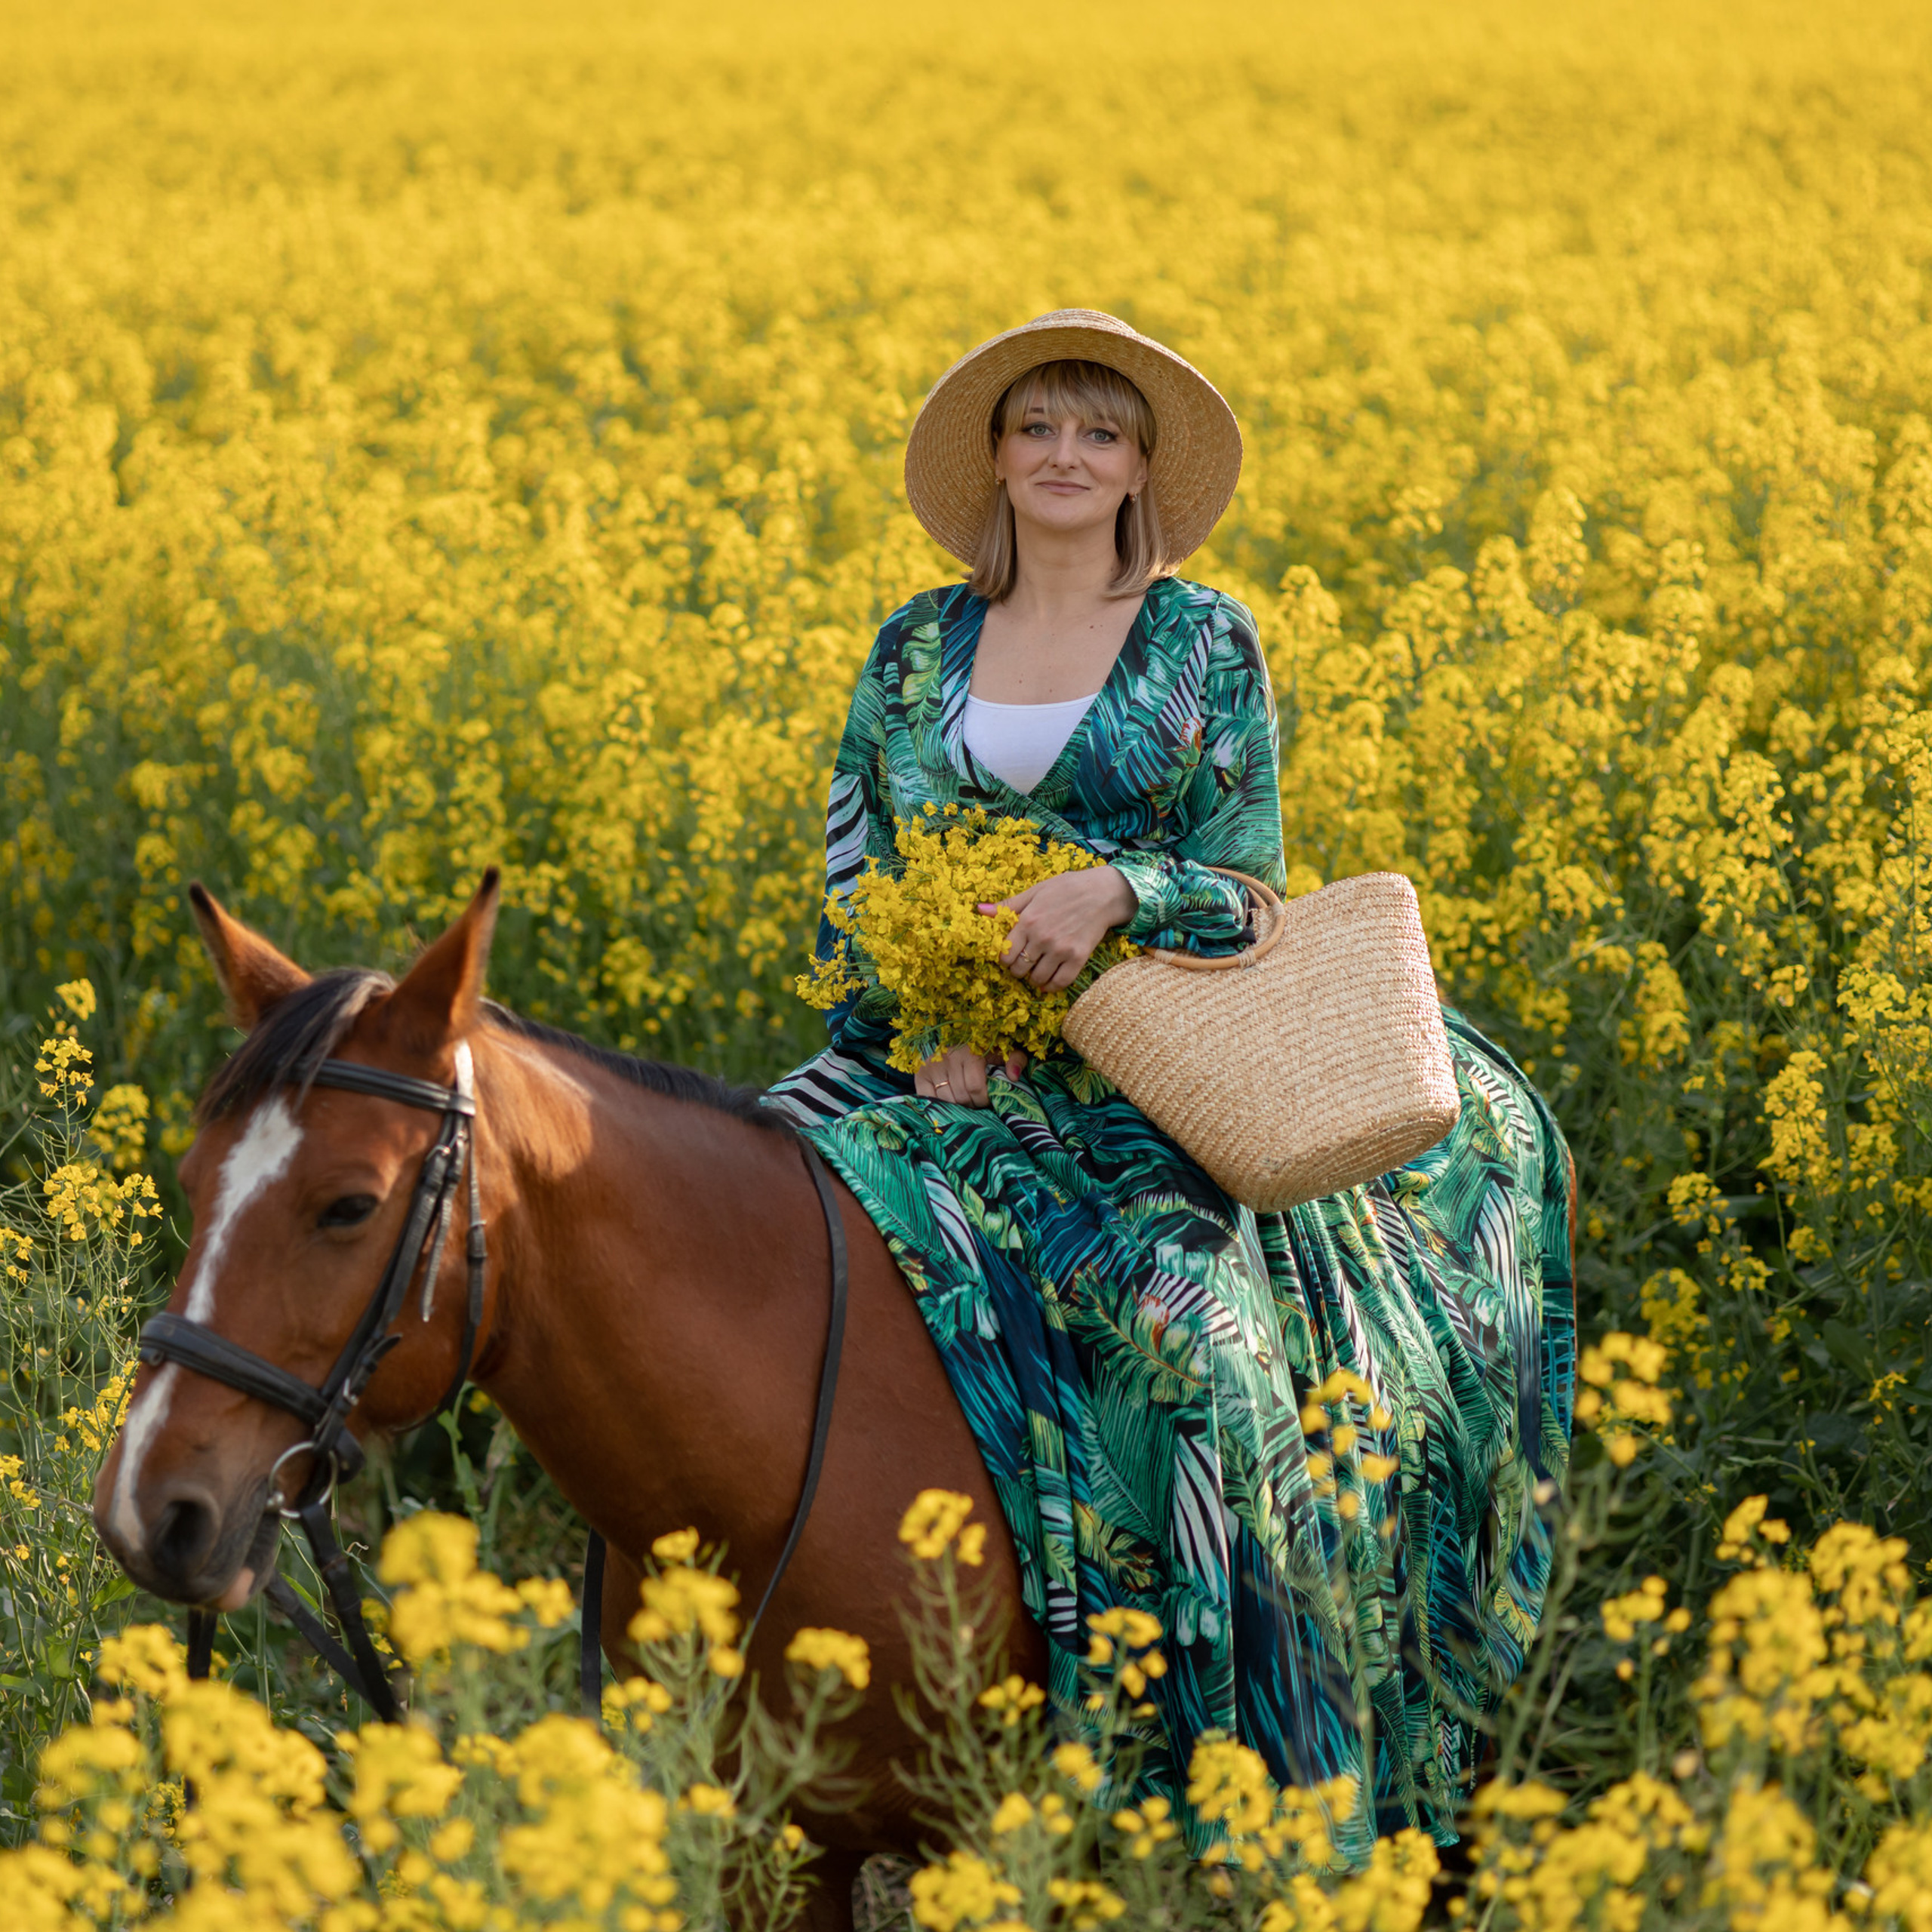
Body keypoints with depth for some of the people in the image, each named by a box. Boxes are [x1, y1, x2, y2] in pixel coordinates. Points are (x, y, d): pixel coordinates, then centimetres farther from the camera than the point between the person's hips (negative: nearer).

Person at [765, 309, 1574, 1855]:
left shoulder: (1212, 645, 6)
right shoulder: (917, 647, 14)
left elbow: (1246, 888, 3)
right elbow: (849, 879, 11)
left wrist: (1115, 886, -18)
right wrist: (922, 1021, -8)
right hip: (930, 1052, 3)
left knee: (1186, 1320, -30)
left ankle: (1245, 1780, -23)